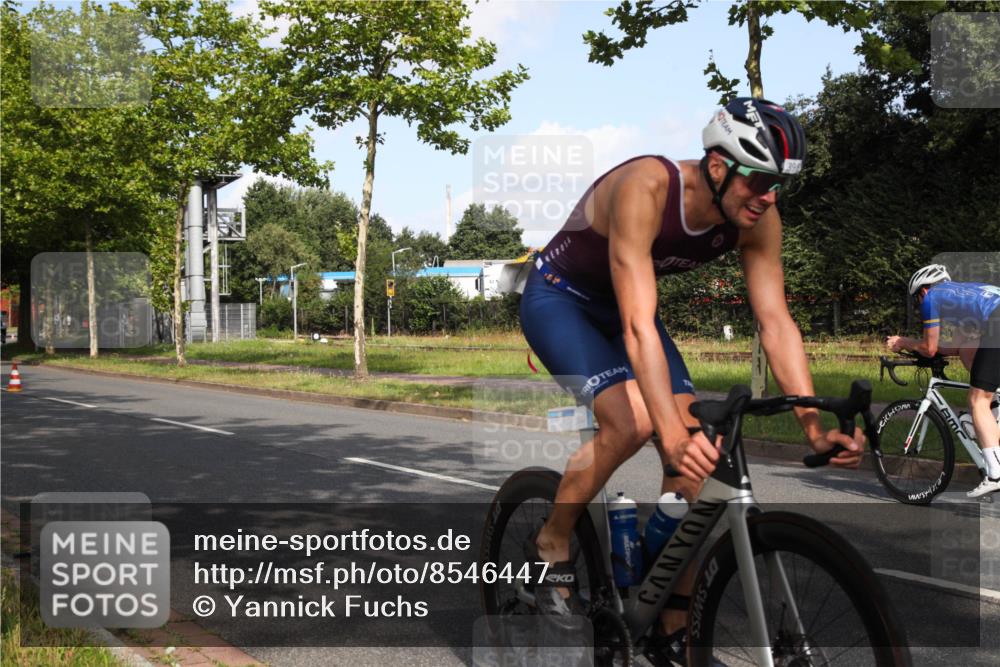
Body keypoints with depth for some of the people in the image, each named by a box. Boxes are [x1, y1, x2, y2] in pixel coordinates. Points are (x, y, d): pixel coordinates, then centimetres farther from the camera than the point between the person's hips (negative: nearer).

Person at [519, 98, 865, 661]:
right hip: (558, 298, -6)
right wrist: (672, 433, -51)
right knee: (633, 421, -31)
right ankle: (551, 546, -5)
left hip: (619, 304, 6)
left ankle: (674, 631, 4)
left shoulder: (758, 222, -17)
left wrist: (815, 425, -28)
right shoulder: (645, 189, -36)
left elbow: (777, 322, -18)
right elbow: (638, 326, -43)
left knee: (696, 457, -8)